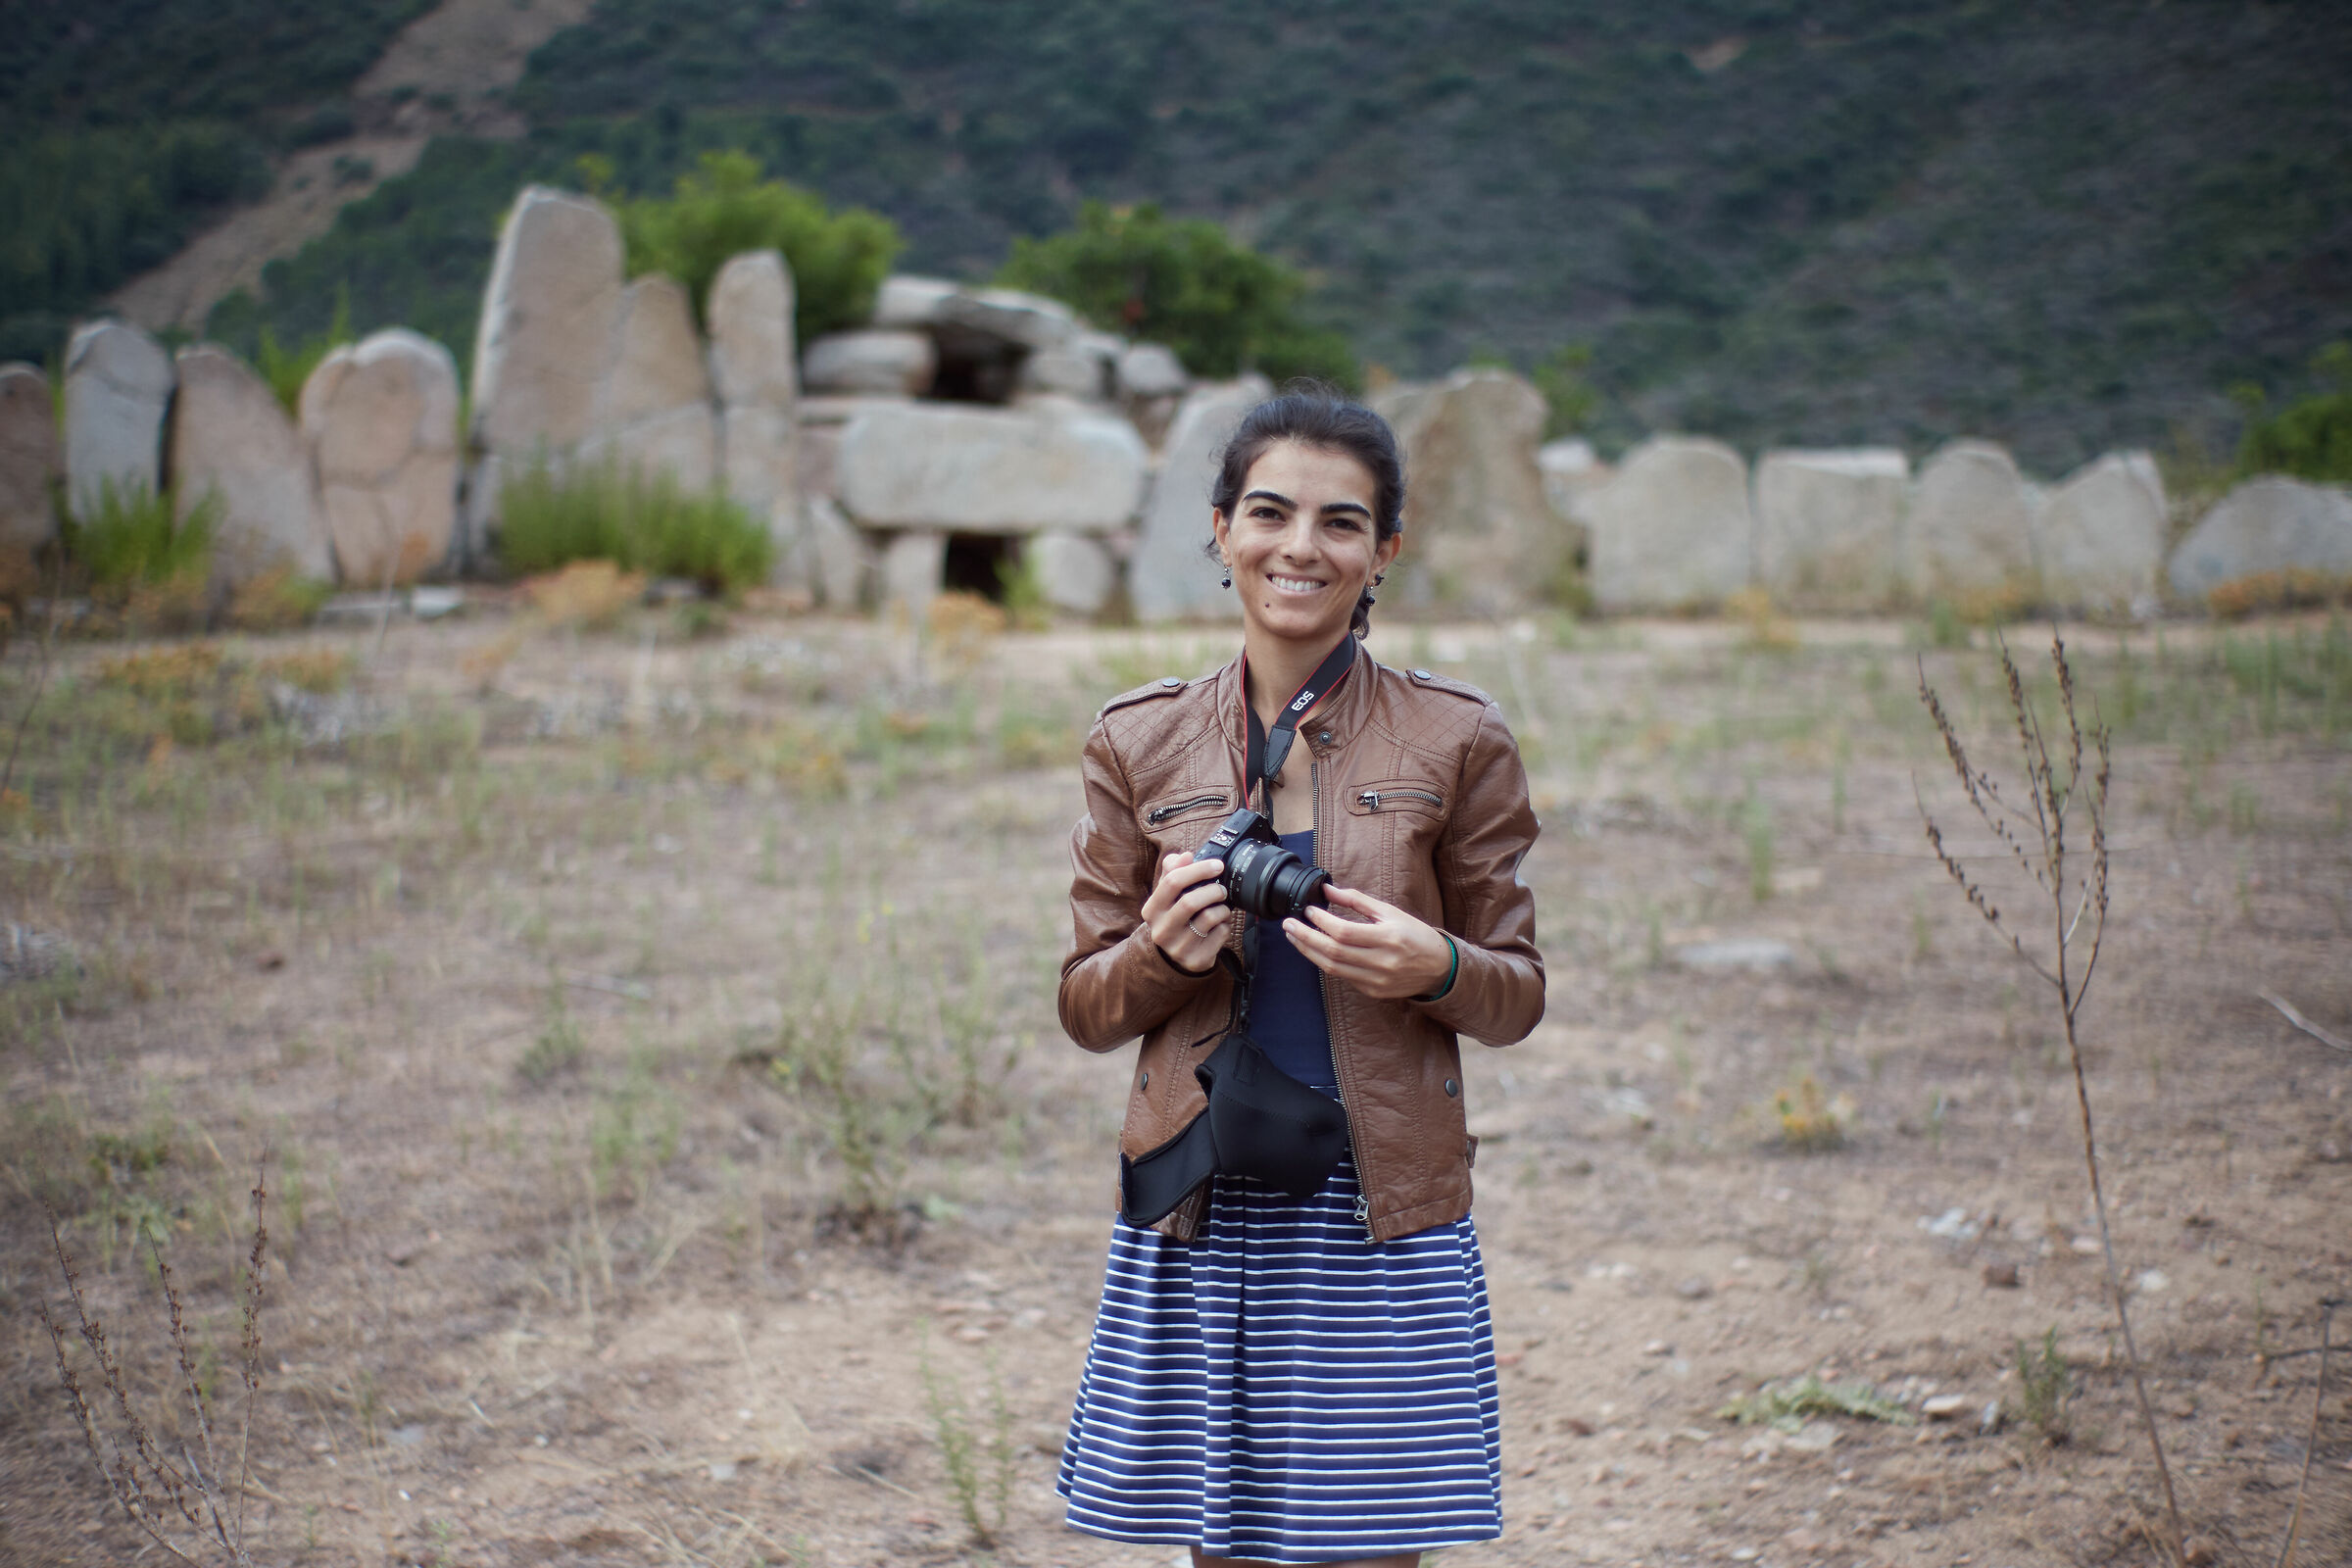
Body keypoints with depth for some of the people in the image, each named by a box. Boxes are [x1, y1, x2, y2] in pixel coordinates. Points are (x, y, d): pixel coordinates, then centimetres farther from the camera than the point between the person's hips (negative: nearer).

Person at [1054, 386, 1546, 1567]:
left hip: (1382, 1212, -1)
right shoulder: (1138, 744, 5)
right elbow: (1087, 1008, 9)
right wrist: (1166, 951, -12)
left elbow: (1518, 994, 7)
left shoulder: (1457, 741, 2)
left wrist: (1432, 966, -14)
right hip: (1202, 1208, 1)